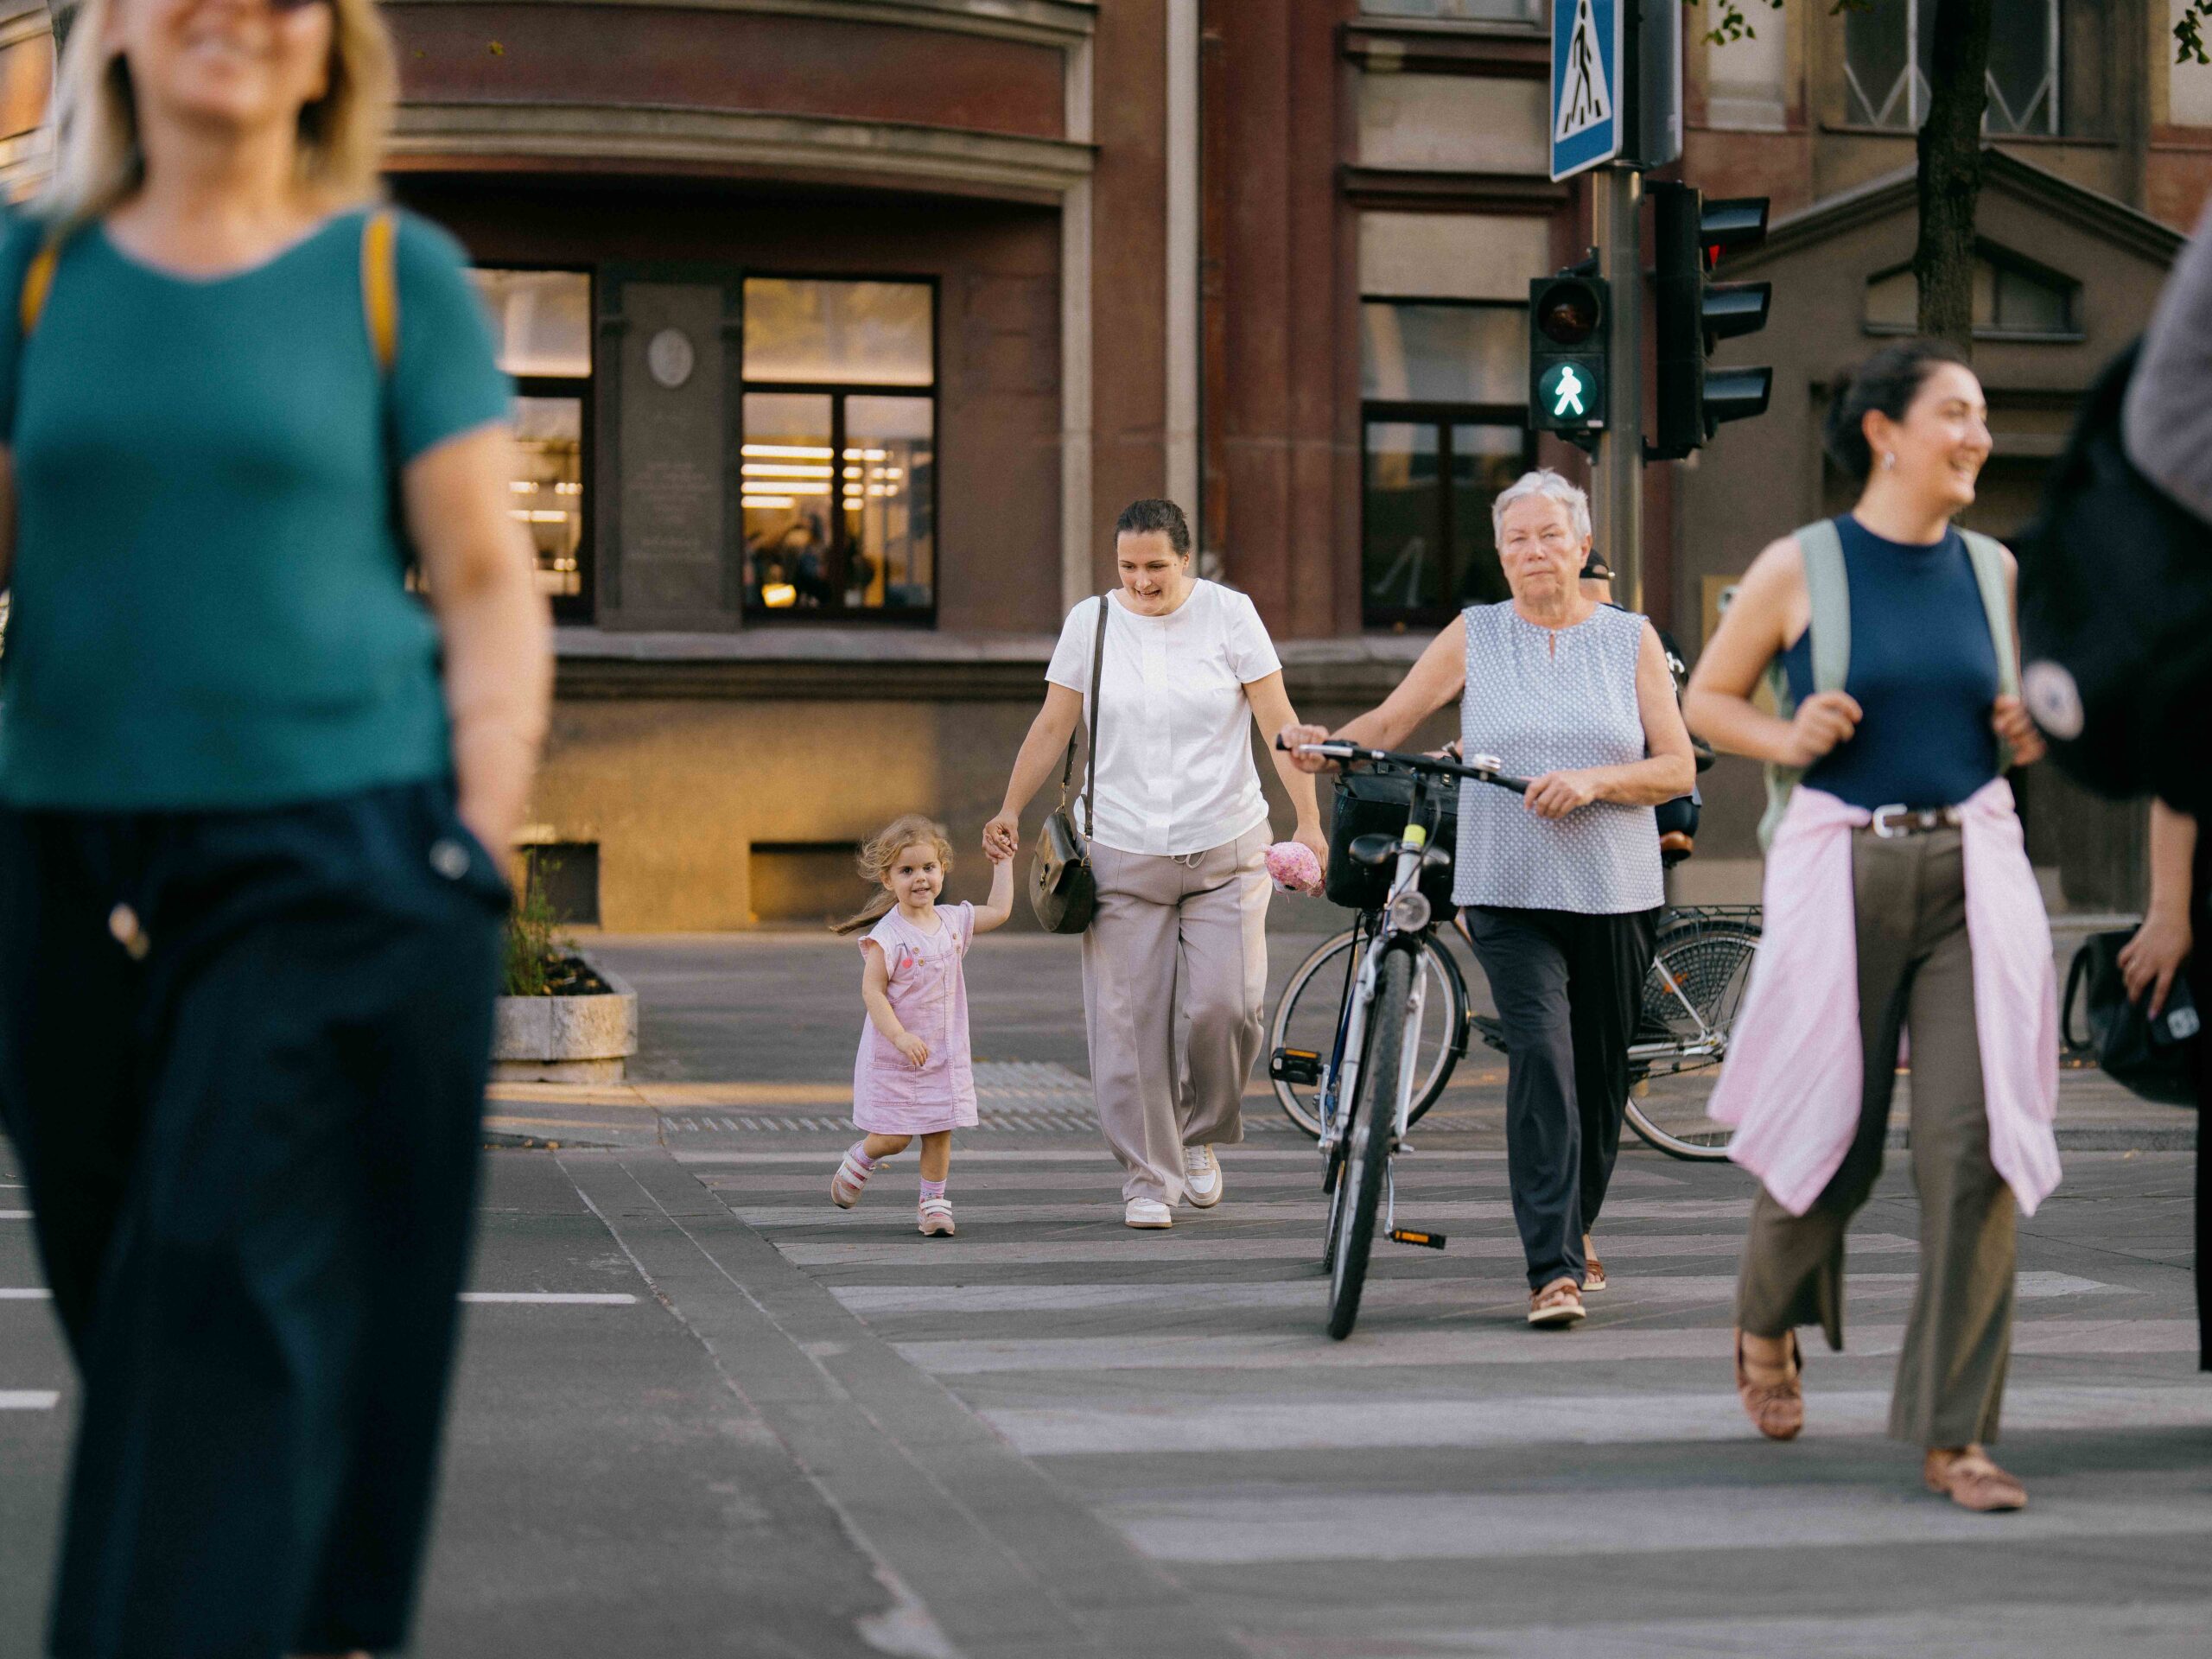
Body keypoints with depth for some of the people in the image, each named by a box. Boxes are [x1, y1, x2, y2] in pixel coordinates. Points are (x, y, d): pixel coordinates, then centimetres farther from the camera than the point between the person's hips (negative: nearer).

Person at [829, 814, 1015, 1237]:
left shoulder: (953, 922, 3)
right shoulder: (888, 936, -16)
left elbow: (999, 911, 18)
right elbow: (872, 991, -19)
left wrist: (1003, 864, 18)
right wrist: (901, 1036, -27)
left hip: (945, 1055, 5)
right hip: (893, 1059, -5)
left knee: (939, 1132, 4)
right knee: (893, 1138, 0)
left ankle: (933, 1203, 16)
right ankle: (858, 1162, 30)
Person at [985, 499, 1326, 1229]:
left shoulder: (1229, 614, -1)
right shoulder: (1091, 622, 4)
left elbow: (1279, 722, -2)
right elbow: (1052, 727, 11)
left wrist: (1309, 820, -8)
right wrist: (1010, 811, 6)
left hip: (1225, 851, -1)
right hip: (1122, 856, 1)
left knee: (1225, 1005, -10)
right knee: (1130, 1021, -3)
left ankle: (1201, 1135, 17)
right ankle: (1148, 1177, 7)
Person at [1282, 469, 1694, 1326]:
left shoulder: (1631, 640, 7)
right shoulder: (1475, 636, 7)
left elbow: (1677, 768, 3)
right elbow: (1390, 720, 6)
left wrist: (1594, 779, -14)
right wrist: (1327, 744, -14)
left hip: (1614, 891, 2)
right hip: (1509, 889, -2)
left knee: (1602, 1068, 9)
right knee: (1540, 1054, -17)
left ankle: (1577, 1226, 34)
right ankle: (1553, 1267, -19)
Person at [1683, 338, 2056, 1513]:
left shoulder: (1994, 572, 9)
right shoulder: (1799, 567, -2)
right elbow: (1707, 697, 8)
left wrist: (2031, 733, 1)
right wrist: (1789, 740, -10)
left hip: (1975, 871, 3)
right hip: (1841, 870, -3)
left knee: (1976, 1146, -9)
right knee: (1829, 1139, 7)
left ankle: (1953, 1435, -2)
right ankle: (1768, 1325, 41)